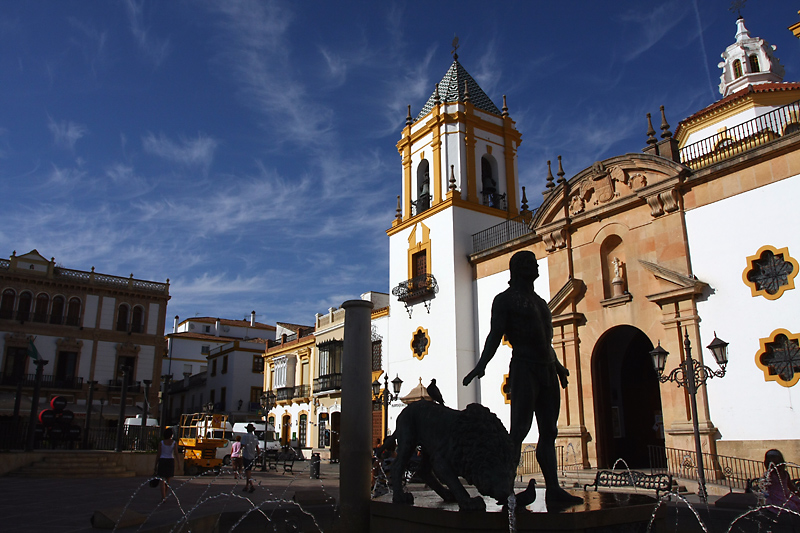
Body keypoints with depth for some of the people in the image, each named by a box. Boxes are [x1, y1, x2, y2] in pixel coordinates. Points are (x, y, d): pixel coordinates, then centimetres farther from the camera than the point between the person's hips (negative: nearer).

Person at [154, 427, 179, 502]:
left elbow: (158, 454, -2)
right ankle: (164, 495, 30)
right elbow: (176, 454, -8)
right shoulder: (174, 442, -2)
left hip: (162, 461, -1)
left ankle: (163, 497, -10)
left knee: (162, 481, -1)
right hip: (171, 461, 1)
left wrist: (156, 465, 5)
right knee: (167, 481, 17)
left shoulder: (161, 443, -3)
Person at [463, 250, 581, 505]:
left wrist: (557, 365, 33)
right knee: (519, 428, -11)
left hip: (547, 370, 7)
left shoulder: (539, 302, 23)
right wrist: (481, 365, -20)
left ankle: (553, 488, 10)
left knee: (549, 431, 6)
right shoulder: (505, 299, 2)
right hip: (523, 369, -7)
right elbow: (495, 335, -7)